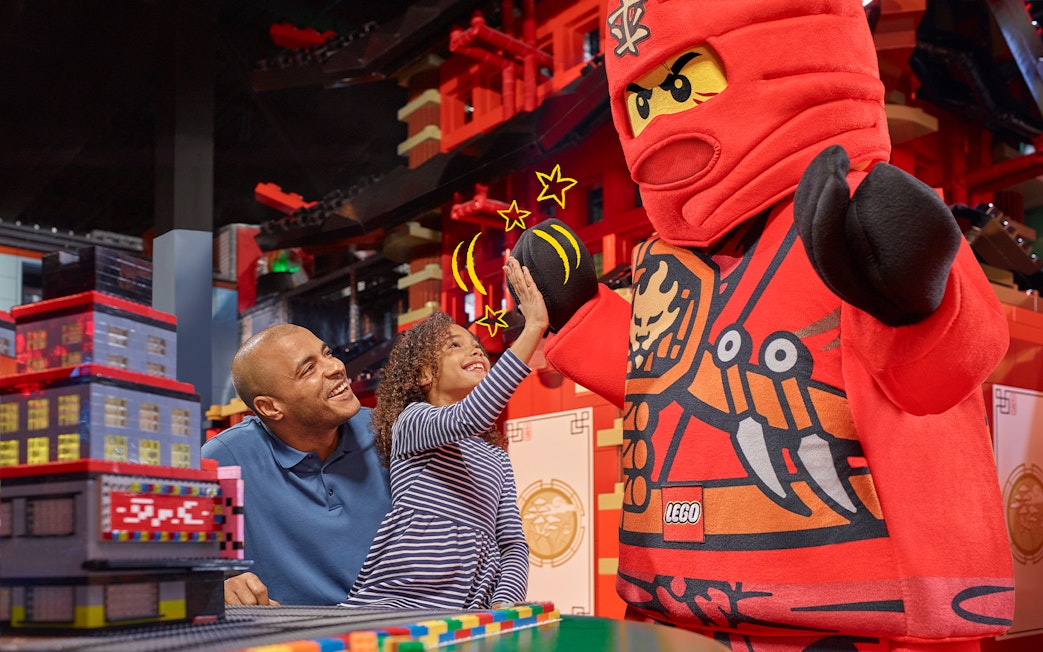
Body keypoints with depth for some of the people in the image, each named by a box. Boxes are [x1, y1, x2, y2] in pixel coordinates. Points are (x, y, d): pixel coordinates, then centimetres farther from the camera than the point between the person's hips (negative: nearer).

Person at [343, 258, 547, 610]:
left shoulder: (496, 456, 24)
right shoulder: (411, 422, 6)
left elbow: (513, 543, 16)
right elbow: (468, 418, -16)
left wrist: (505, 604, -6)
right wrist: (533, 327, -17)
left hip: (468, 612, 5)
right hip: (391, 602, -5)